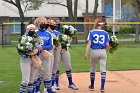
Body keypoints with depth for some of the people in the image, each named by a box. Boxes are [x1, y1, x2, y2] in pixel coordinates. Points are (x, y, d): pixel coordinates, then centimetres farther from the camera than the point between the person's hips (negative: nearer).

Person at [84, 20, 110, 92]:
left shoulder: (91, 32, 3)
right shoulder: (105, 33, 4)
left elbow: (89, 43, -8)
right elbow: (107, 45, -2)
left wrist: (86, 53, -13)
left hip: (94, 52, 0)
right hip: (103, 52, 0)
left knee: (93, 69, 16)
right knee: (103, 70, 0)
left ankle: (92, 86, 26)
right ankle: (102, 87, -8)